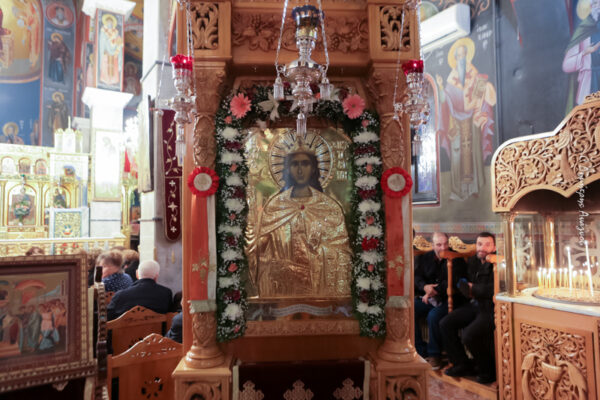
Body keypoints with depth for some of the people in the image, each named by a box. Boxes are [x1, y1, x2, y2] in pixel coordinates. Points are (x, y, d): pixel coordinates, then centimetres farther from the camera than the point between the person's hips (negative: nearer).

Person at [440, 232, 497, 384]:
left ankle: (488, 371, 3)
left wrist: (473, 289, -9)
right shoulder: (472, 261, 11)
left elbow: (494, 289, -23)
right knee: (445, 323, 2)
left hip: (491, 308, -9)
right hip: (474, 304, 9)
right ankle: (462, 365, 14)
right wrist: (466, 288, -3)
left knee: (469, 335, -25)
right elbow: (461, 281, 21)